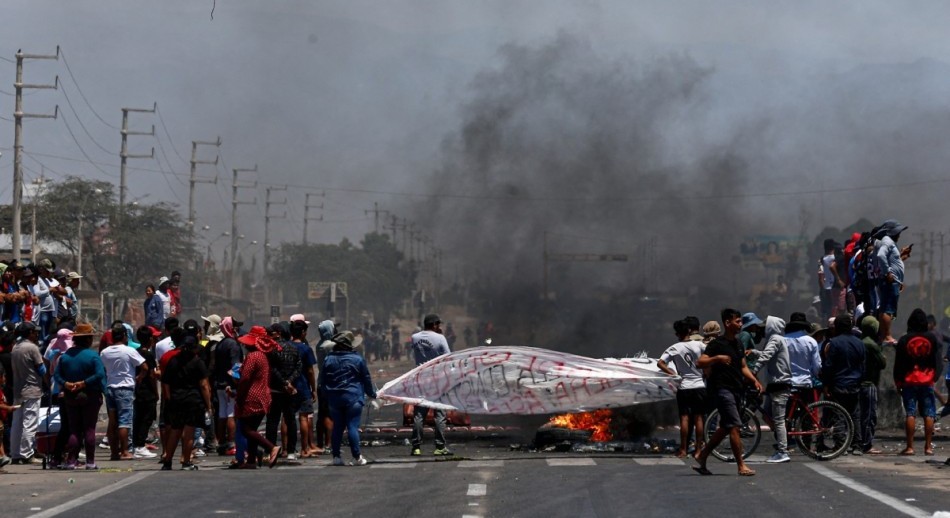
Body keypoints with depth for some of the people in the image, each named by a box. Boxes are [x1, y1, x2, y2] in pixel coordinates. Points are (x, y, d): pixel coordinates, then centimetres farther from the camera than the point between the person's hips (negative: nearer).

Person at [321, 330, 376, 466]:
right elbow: (366, 379, 1)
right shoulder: (357, 359, -5)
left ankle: (336, 456, 9)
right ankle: (357, 457, -6)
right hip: (353, 397, -4)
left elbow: (324, 379, 10)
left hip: (334, 398, 4)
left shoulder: (329, 359, 5)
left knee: (337, 427, 10)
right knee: (353, 426, -5)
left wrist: (327, 396, 18)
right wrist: (372, 393, 15)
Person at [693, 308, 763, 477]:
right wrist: (717, 358, -30)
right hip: (722, 388, -9)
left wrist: (754, 381, 8)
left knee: (725, 428, 12)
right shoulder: (717, 344, -8)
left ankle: (702, 457, 24)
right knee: (735, 426, -13)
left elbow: (743, 367, 23)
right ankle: (741, 466, -12)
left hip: (736, 390, 9)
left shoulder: (738, 344, 17)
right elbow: (700, 363, -15)